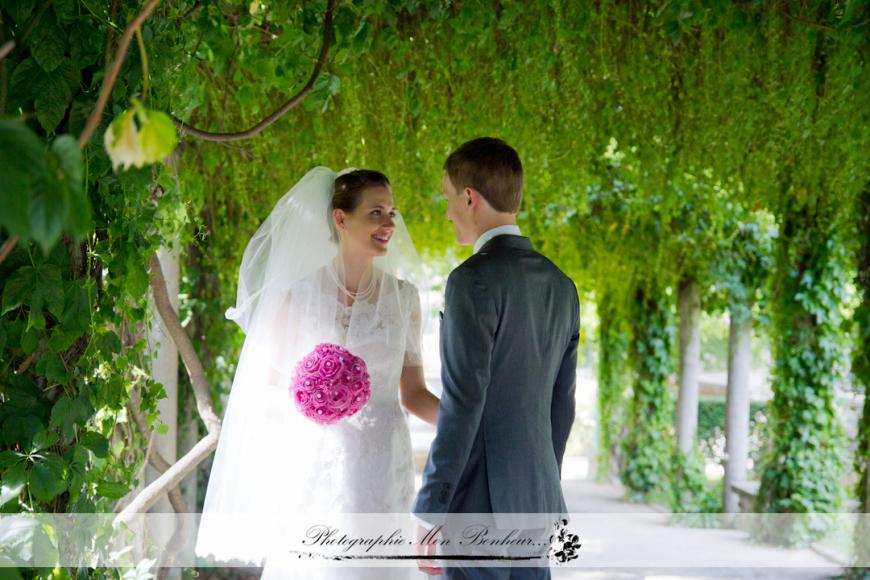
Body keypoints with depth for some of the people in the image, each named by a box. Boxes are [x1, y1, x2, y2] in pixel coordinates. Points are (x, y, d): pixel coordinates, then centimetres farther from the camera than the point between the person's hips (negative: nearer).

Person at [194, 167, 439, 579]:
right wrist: (302, 406, -20)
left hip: (383, 468, 3)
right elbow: (265, 389, 1)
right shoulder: (299, 295, -2)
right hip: (317, 471, -2)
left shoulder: (403, 296, 6)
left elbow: (413, 394, 10)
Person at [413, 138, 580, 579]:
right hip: (535, 496, 8)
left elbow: (462, 403, -20)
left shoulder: (474, 280, -15)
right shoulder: (560, 286, 12)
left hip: (478, 499, -8)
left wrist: (428, 511, -16)